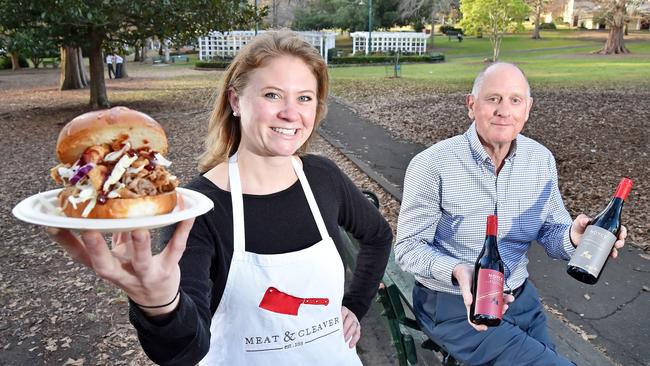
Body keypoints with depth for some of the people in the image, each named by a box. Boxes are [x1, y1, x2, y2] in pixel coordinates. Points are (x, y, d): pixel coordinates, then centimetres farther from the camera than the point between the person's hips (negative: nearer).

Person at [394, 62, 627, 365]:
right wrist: (458, 271, -34)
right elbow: (408, 246, -15)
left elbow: (551, 231, 3)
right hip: (455, 306, -5)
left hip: (520, 296, 6)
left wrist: (572, 237, -22)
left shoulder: (542, 160, -1)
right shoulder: (432, 165, -19)